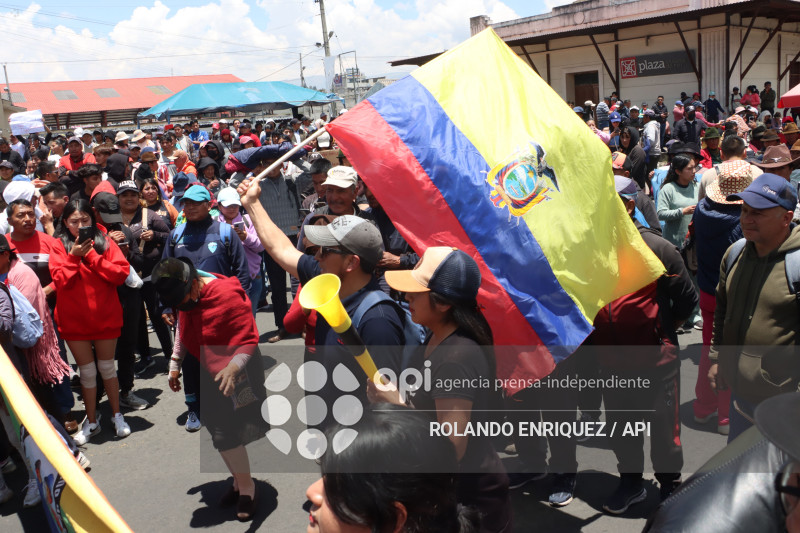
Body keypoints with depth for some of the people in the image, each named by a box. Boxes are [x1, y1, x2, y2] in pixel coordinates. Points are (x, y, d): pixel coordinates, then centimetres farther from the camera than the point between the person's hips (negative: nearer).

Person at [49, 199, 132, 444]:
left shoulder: (105, 242, -2)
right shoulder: (59, 246, -1)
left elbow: (121, 273, -13)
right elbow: (59, 281, -10)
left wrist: (92, 256, -17)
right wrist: (73, 256, -20)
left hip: (105, 316, 0)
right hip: (73, 320, 1)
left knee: (107, 367, 12)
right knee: (86, 371, 10)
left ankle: (117, 415, 27)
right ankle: (91, 421, 25)